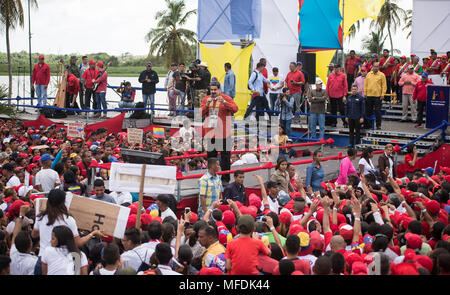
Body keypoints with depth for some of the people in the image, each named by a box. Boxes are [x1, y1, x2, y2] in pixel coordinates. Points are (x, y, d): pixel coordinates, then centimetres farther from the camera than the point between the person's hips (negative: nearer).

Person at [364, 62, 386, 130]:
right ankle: (368, 124, 17)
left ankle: (378, 125, 5)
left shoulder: (381, 75, 0)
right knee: (368, 111, 9)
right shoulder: (368, 74, 10)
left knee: (378, 111, -2)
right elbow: (365, 84, 13)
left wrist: (382, 94, -10)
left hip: (377, 96, -4)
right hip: (369, 95, 4)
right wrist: (365, 93, 6)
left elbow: (384, 86, -3)